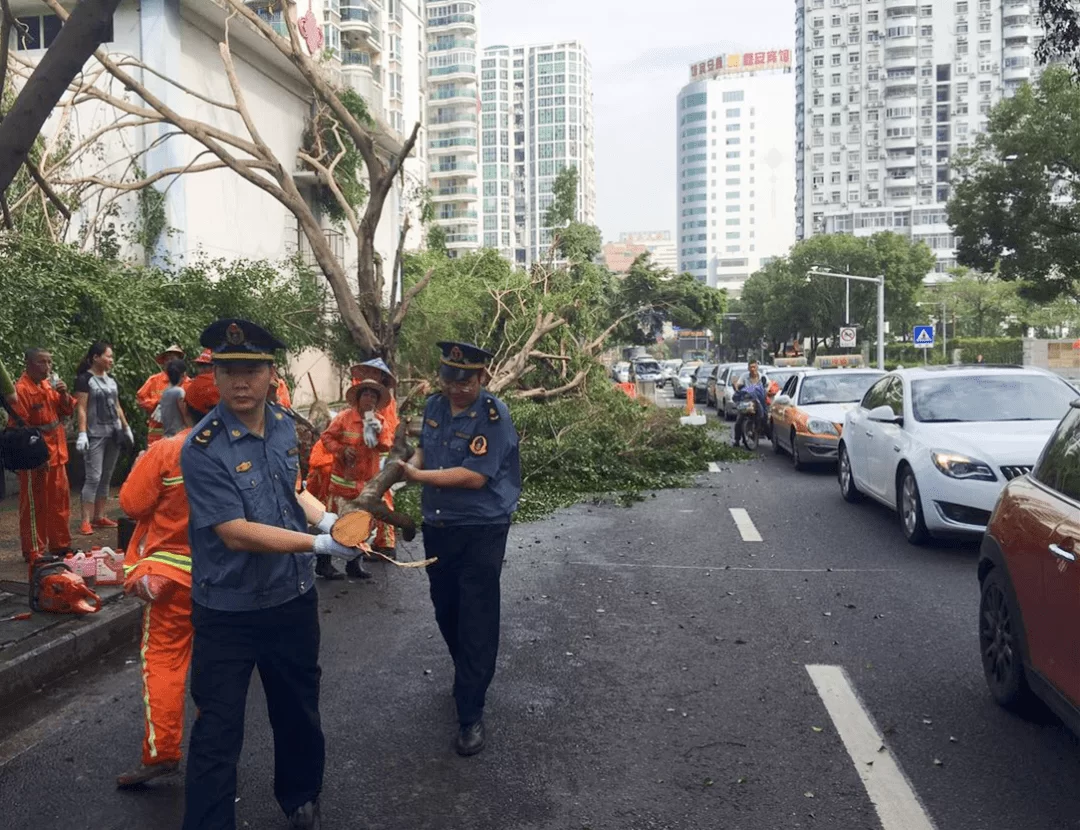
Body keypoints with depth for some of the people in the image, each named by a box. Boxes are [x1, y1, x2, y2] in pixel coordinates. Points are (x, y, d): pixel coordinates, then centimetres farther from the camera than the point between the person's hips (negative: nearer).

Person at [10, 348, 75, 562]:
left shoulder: (49, 384, 10)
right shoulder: (21, 389, -14)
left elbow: (68, 410, 15)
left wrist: (63, 394, -6)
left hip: (56, 454, 8)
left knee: (60, 500, 14)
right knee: (34, 505, 1)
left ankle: (60, 545, 26)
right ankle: (34, 552, 10)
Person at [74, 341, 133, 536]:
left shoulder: (111, 379, 14)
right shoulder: (84, 379, -7)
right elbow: (81, 409, -12)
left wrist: (126, 428, 17)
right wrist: (82, 434, -18)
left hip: (113, 433, 7)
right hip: (95, 435, -7)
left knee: (106, 477, 9)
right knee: (94, 477, -10)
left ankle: (99, 516, 17)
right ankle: (86, 521, -8)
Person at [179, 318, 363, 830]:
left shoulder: (283, 425, -2)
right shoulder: (203, 448, -21)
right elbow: (236, 533, -26)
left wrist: (326, 519, -4)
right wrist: (320, 544, -27)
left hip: (294, 597, 6)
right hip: (228, 611, -6)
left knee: (299, 710, 23)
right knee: (217, 731, 6)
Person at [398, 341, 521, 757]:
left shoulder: (493, 415, -19)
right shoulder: (434, 405, 1)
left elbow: (474, 476, -25)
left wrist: (418, 475, -20)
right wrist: (409, 465, -6)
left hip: (481, 531, -7)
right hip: (437, 527, 7)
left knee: (476, 621, -1)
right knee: (445, 610, 20)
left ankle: (471, 713, 9)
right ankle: (468, 676, 44)